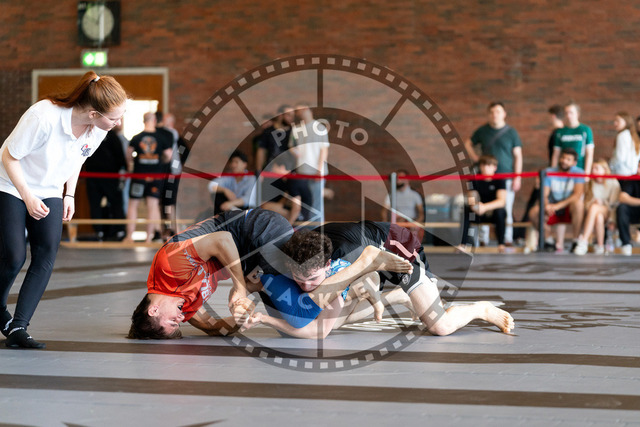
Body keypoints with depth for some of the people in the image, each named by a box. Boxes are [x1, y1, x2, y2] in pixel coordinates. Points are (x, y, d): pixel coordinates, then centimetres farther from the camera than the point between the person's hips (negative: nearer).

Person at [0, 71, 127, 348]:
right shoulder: (43, 117, -32)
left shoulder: (99, 129, -14)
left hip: (49, 193, 5)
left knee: (46, 258, -10)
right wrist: (28, 199, -19)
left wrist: (69, 194, 2)